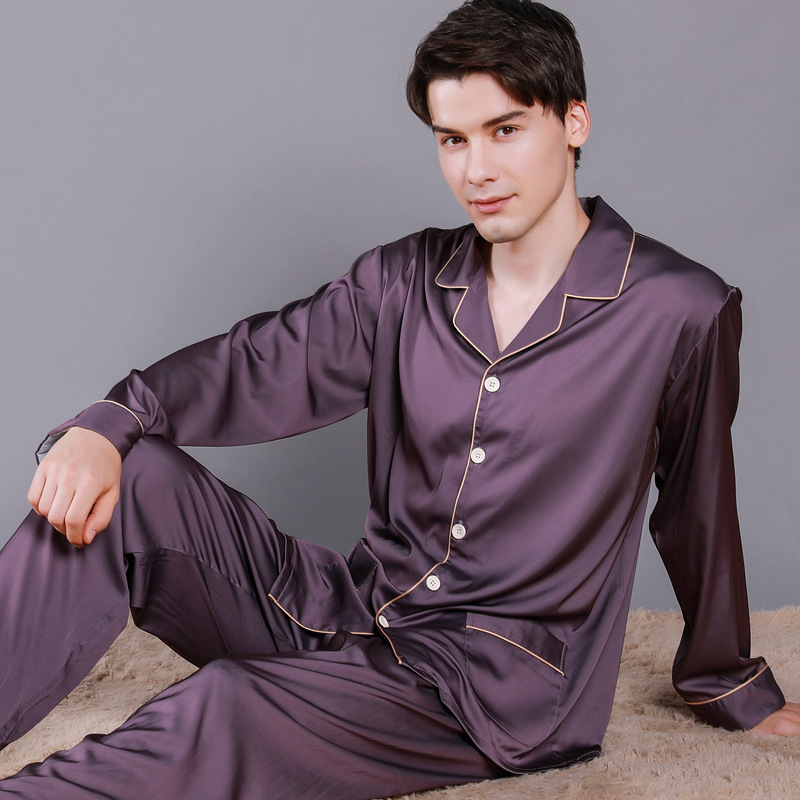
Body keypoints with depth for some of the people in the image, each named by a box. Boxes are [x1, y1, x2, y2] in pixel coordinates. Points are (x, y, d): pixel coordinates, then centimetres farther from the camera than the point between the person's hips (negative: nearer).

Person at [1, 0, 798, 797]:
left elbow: (697, 508, 2)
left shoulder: (681, 310, -8)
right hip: (352, 613, 5)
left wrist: (734, 690, 16)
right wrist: (110, 422, -20)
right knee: (130, 478, -14)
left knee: (229, 708, -31)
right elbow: (263, 364, 0)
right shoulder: (406, 279, 5)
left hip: (501, 679, -4)